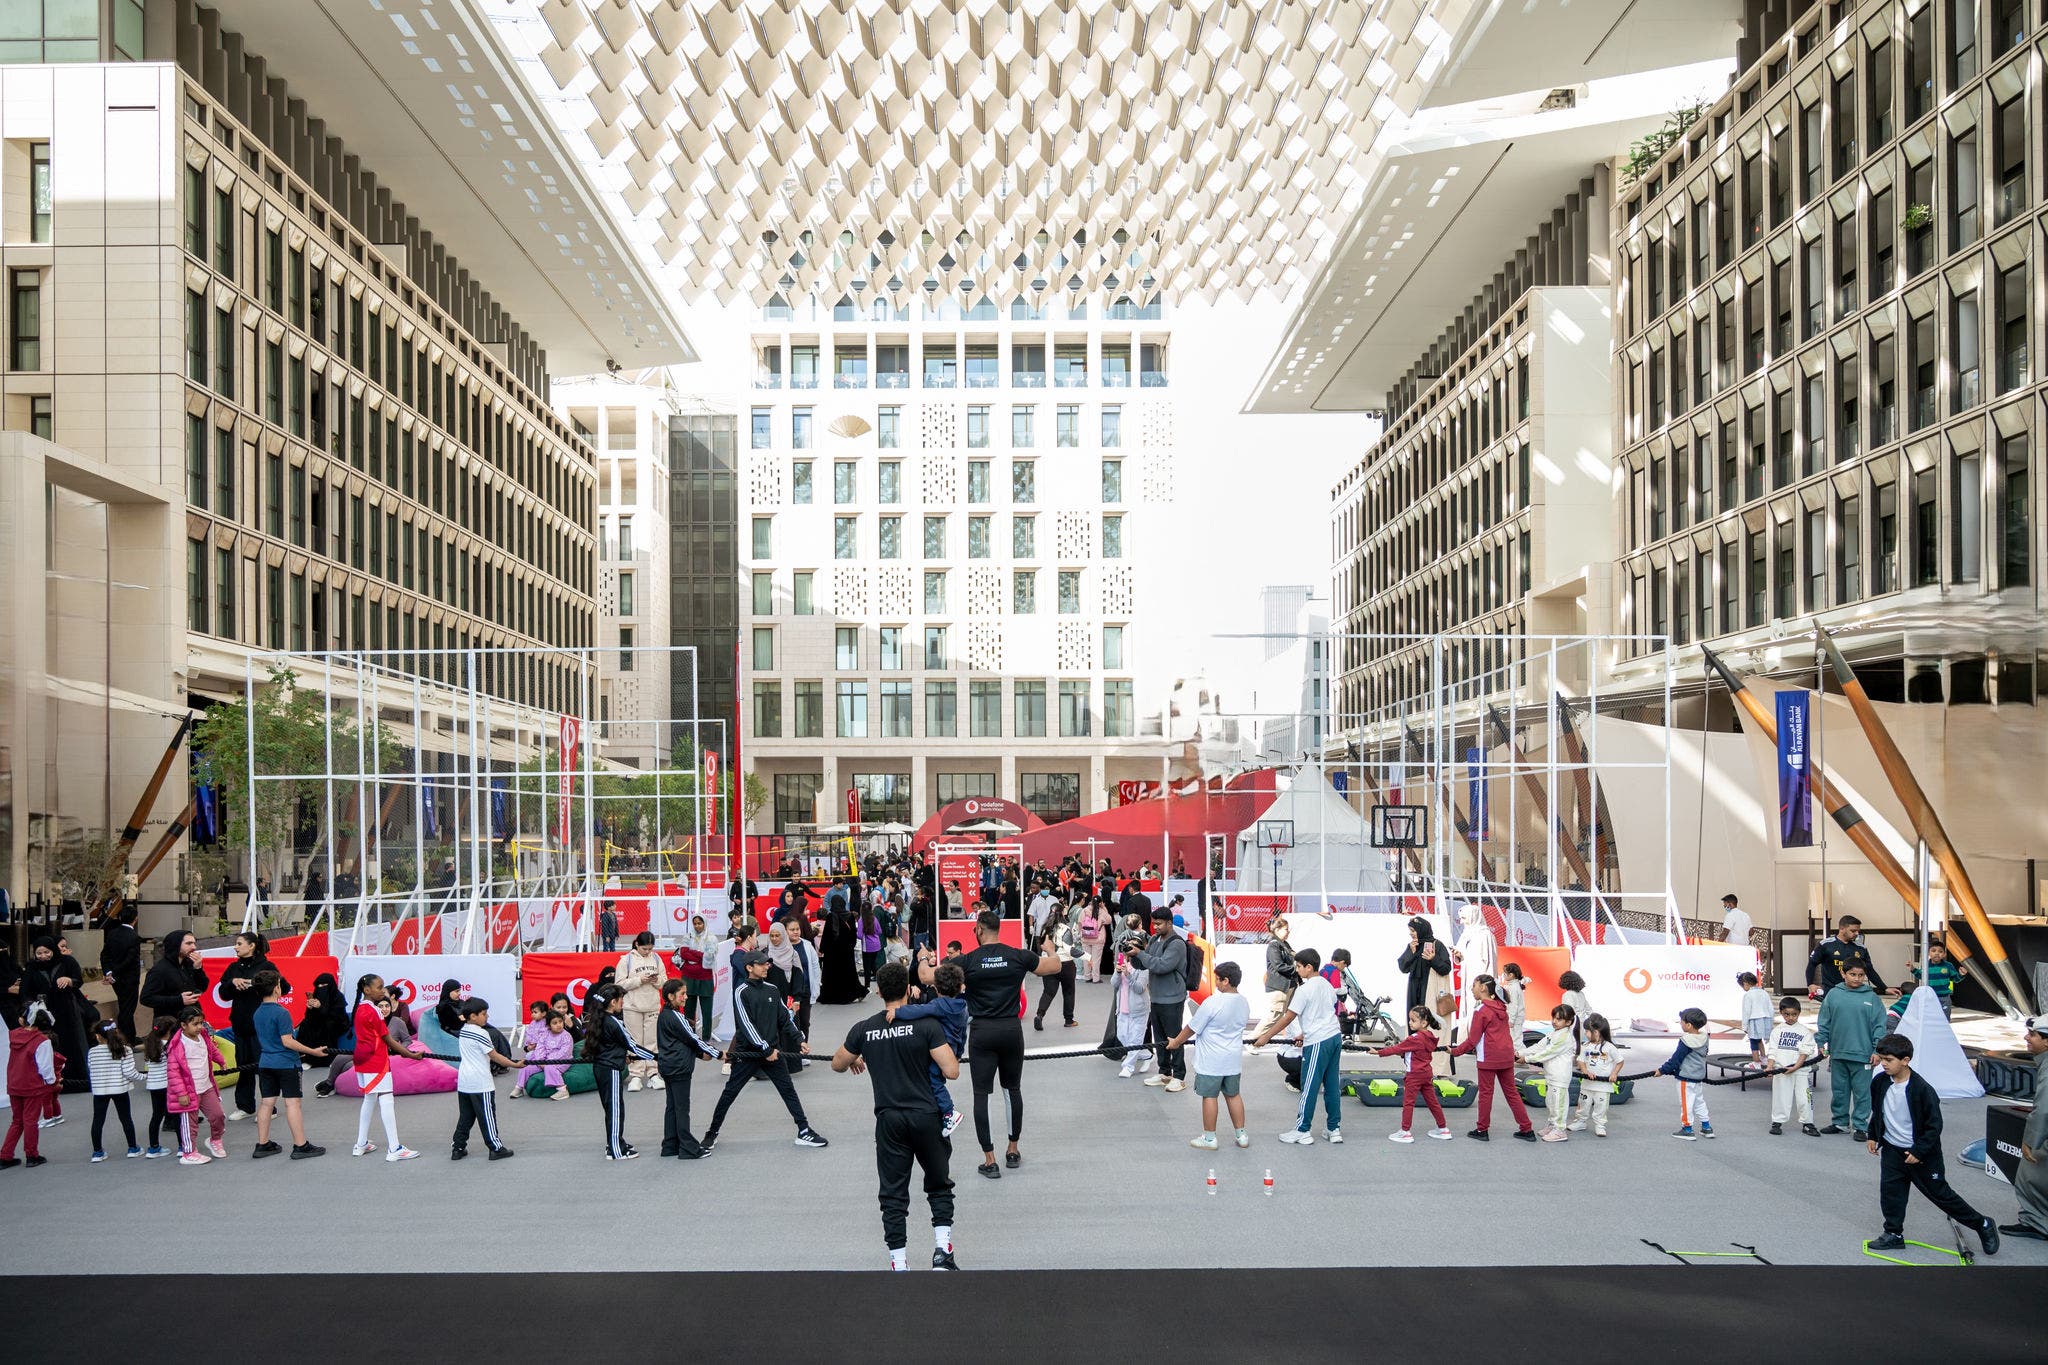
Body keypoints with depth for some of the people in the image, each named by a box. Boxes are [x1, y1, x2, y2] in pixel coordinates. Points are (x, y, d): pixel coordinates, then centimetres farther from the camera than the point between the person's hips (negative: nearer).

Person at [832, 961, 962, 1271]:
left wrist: (855, 1062, 38)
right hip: (926, 1117, -1)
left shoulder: (863, 1030, -1)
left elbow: (837, 1064, 15)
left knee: (893, 1193, 7)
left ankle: (899, 1263, 5)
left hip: (889, 1120, 1)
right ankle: (942, 1249, 4)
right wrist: (952, 1057, 10)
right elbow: (951, 1071, -13)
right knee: (939, 1186, 15)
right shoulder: (926, 1025, -10)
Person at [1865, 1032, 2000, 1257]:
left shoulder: (1922, 1090, -24)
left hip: (1922, 1154, -5)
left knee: (1940, 1193, 5)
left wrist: (1919, 1152, -19)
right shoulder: (1880, 1083, -5)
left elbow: (1934, 1125, -17)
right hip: (1892, 1150, 5)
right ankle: (1893, 1234, 16)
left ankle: (1982, 1225, 21)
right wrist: (1873, 1136, 11)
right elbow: (1877, 1112, 15)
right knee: (1890, 1190, 2)